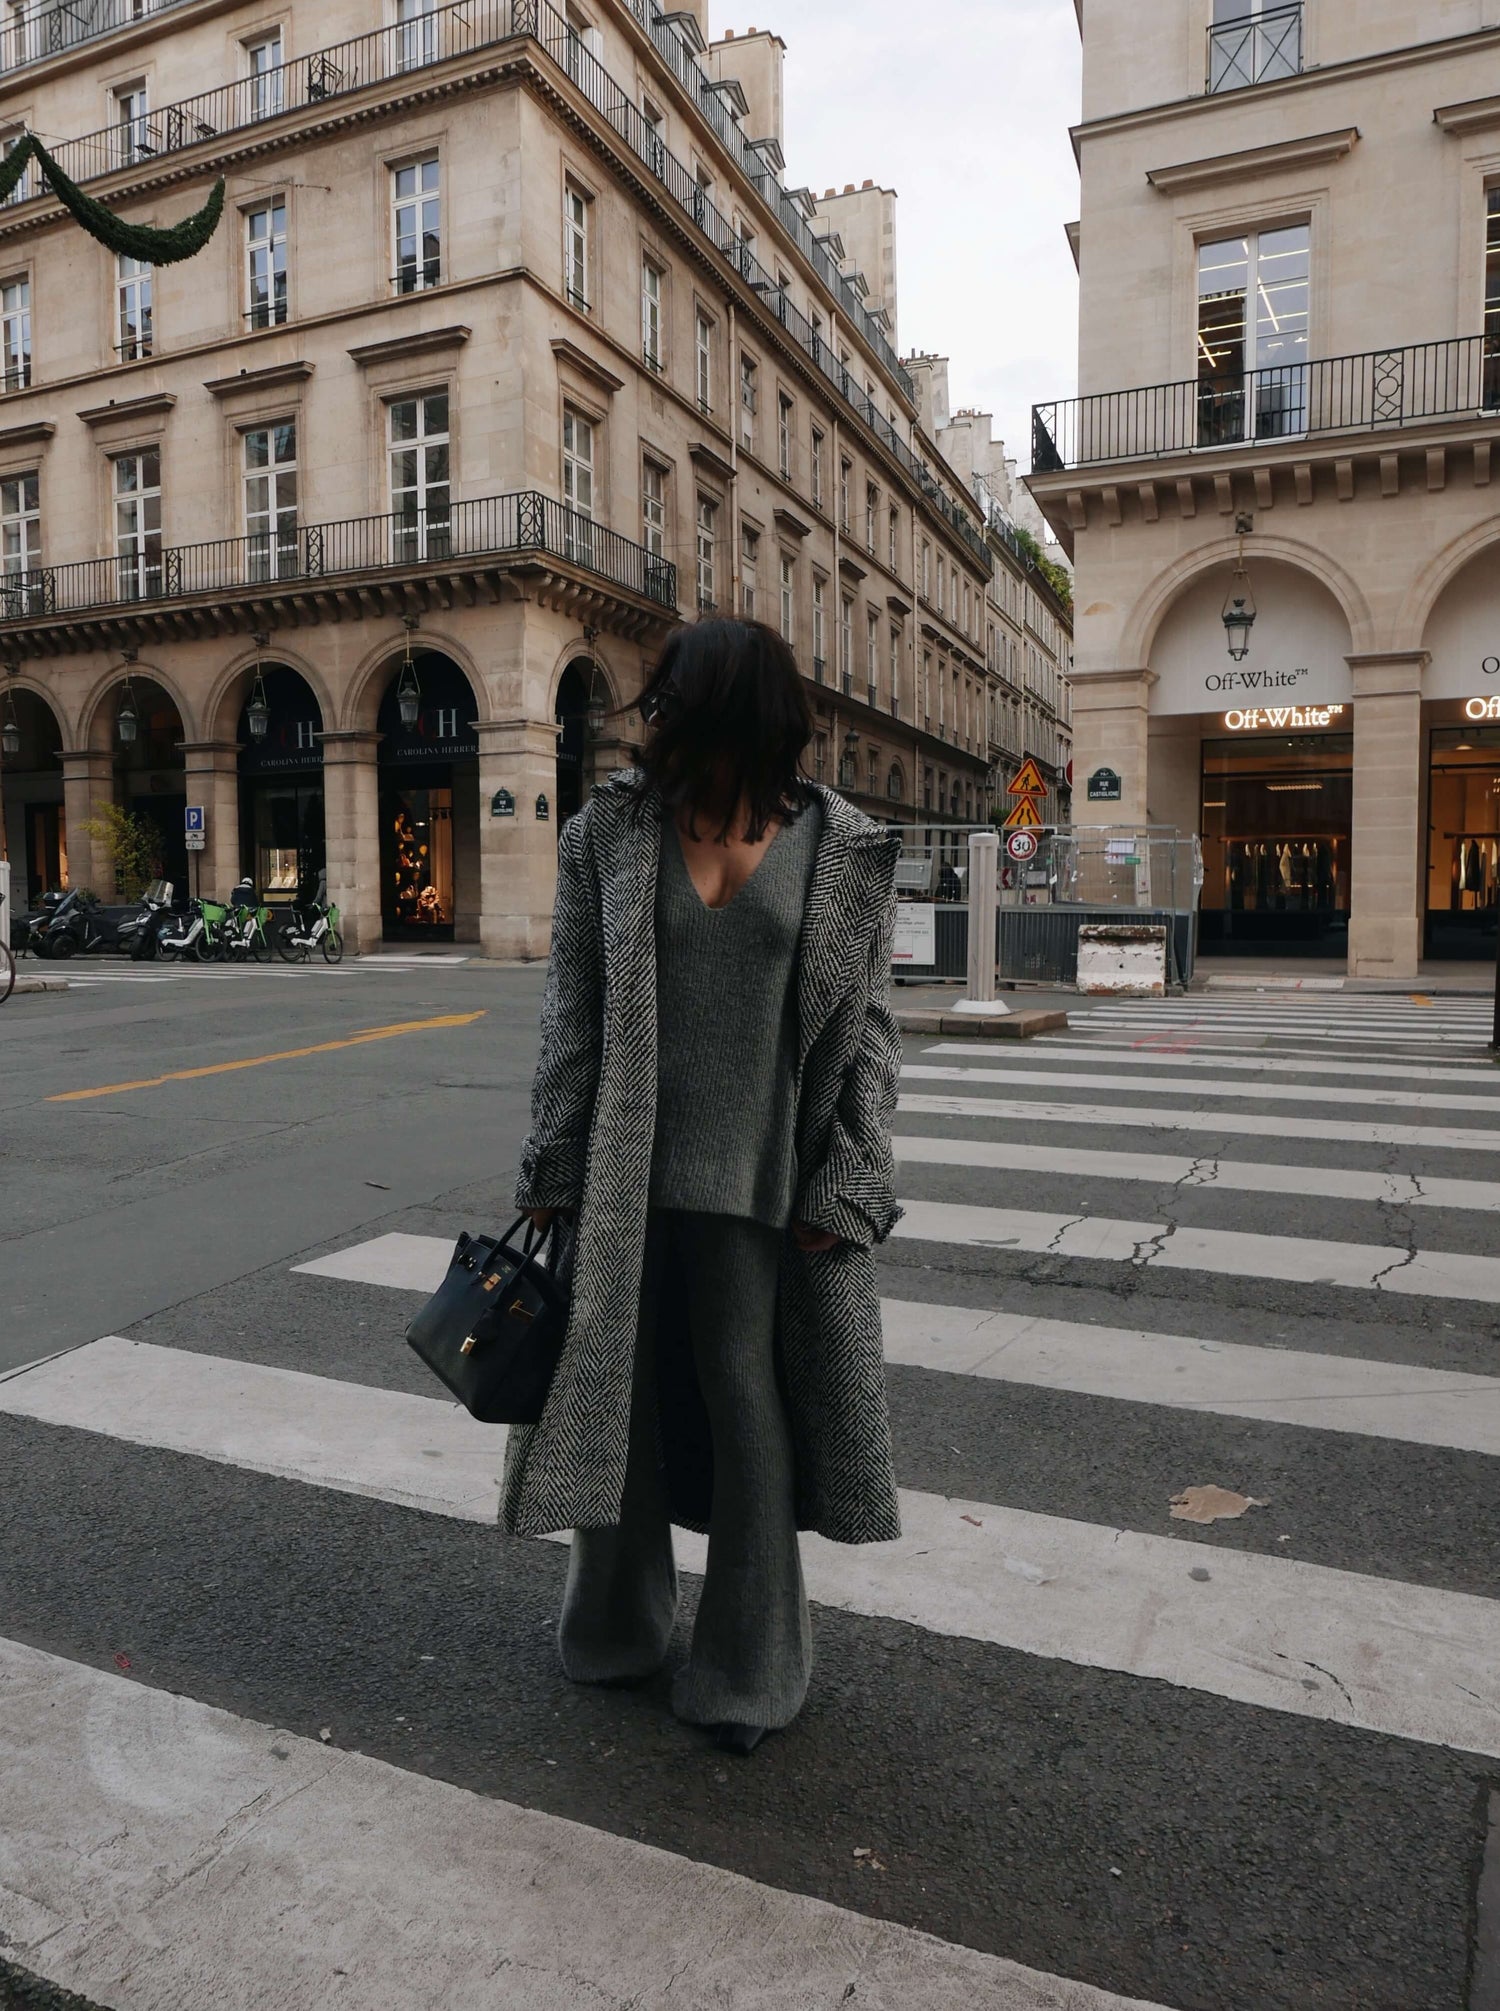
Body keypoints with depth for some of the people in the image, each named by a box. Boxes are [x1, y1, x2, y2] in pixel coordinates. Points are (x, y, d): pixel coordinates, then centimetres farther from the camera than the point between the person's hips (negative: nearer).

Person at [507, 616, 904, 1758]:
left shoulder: (845, 849, -3)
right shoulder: (612, 829, 0)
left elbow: (866, 1030, -1)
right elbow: (572, 1010, 2)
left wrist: (844, 1193, -6)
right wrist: (552, 1173, 0)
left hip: (758, 1186, -2)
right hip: (622, 1175, 2)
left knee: (749, 1415, 10)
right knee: (619, 1401, 15)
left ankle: (749, 1668, 33)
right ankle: (620, 1630, 41)